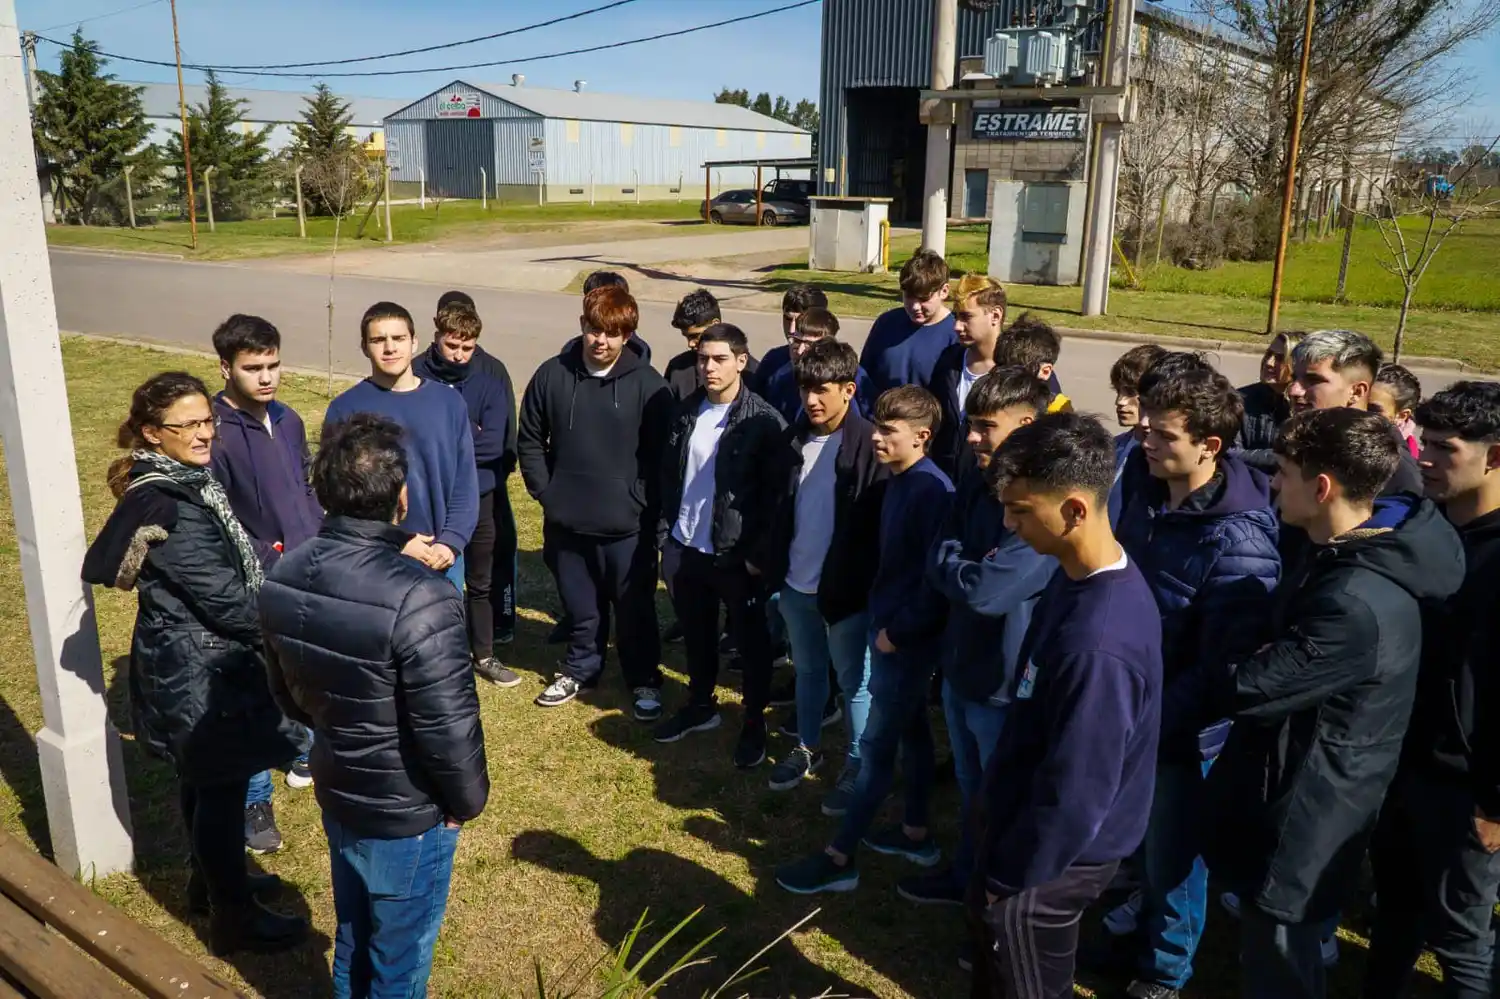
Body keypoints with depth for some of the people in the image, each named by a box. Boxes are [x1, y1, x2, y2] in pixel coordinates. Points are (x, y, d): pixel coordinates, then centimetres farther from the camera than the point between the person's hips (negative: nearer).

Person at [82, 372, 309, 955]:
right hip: (197, 668, -9)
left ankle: (211, 880, 42)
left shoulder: (183, 481, 4)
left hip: (196, 657, 9)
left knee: (201, 778, 23)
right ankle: (234, 917, 20)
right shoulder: (165, 507, -26)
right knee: (221, 787, 5)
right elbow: (222, 597, -25)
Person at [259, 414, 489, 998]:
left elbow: (288, 694, 7)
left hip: (334, 794, 7)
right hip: (408, 815, -6)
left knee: (352, 938, 28)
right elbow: (447, 728, -27)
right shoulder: (419, 600, -33)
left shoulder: (283, 580, -8)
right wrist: (468, 800, -8)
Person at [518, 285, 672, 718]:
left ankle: (645, 680, 28)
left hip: (627, 524, -3)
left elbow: (661, 455, -6)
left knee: (635, 609, 10)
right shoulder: (552, 375, -3)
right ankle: (580, 668, 40)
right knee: (581, 607, 19)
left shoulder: (647, 384, -11)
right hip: (567, 520, 3)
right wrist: (545, 492, 1)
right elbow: (530, 440, 7)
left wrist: (643, 503, -9)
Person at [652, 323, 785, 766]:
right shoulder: (686, 412, 5)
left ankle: (755, 723, 26)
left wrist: (758, 553, -16)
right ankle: (700, 705, 40)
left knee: (750, 640, 10)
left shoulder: (764, 422, -13)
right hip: (684, 547, 5)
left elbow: (774, 494, -13)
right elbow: (669, 476, 11)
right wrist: (664, 531, 6)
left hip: (735, 553, -5)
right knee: (696, 633, 20)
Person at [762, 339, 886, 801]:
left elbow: (880, 523, -16)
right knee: (807, 670, 22)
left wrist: (870, 587, -16)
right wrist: (773, 565, 8)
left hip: (845, 587, -6)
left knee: (854, 681, 10)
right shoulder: (795, 437, 3)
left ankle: (858, 764, 26)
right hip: (796, 583, 6)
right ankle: (807, 748, 39)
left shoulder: (869, 446, -16)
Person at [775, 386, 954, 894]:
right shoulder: (899, 481, 5)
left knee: (876, 746, 0)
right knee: (910, 731, 20)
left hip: (908, 639, -9)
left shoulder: (932, 490, -22)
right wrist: (883, 620, 9)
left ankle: (839, 857, 10)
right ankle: (915, 833, 35)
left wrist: (897, 631, -18)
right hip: (891, 628, 9)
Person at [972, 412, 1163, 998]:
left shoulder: (1098, 642, -36)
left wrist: (1010, 877, -13)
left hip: (1051, 861, -8)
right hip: (1029, 823, 8)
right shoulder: (1082, 575, -5)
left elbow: (1075, 793, -28)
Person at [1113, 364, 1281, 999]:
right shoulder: (1148, 495, -4)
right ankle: (1134, 935, 49)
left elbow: (1225, 664, -26)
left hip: (1184, 728, -6)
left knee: (1170, 858, 15)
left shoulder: (1237, 541, -27)